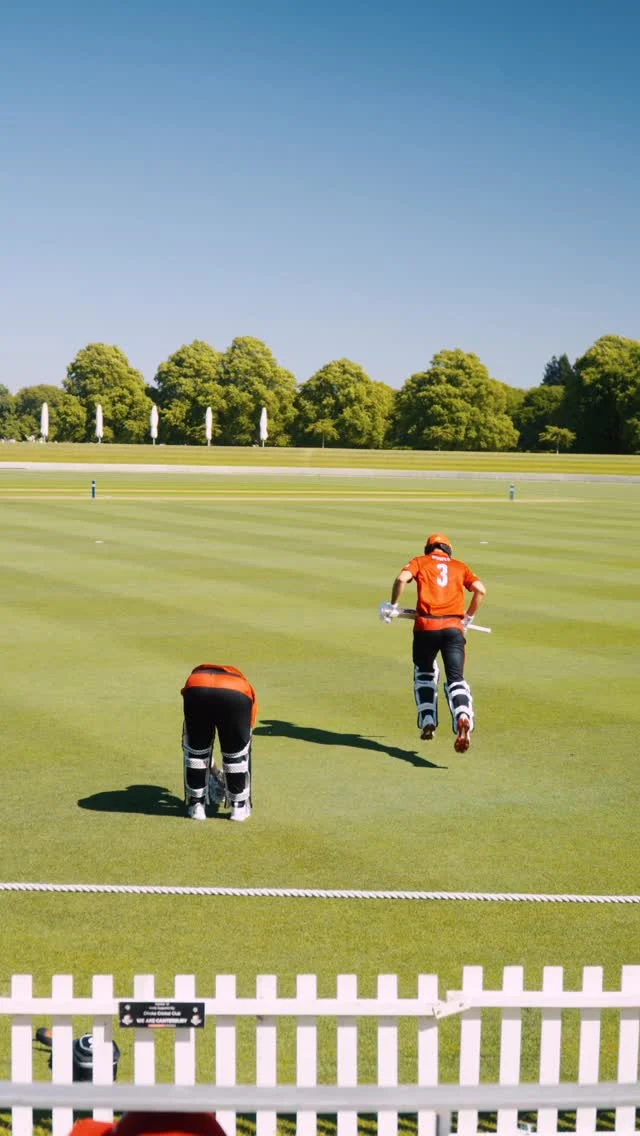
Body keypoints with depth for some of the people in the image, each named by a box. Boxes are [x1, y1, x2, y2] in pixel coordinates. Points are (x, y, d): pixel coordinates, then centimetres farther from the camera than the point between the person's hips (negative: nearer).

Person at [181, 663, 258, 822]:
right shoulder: (245, 688, 42)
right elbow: (245, 738, 45)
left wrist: (212, 768, 61)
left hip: (197, 690, 1)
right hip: (236, 695, -1)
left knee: (195, 750, 25)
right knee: (237, 753, 23)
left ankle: (196, 805, 33)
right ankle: (239, 807, 33)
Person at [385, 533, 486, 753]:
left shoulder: (420, 562, 17)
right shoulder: (460, 566, 22)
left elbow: (402, 578, -4)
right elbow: (480, 589, 8)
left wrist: (393, 606, 7)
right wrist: (468, 617, 19)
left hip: (426, 627, 0)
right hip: (454, 628, 0)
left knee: (424, 673, 24)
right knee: (456, 680, -4)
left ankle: (427, 722, 14)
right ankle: (463, 718, -32)